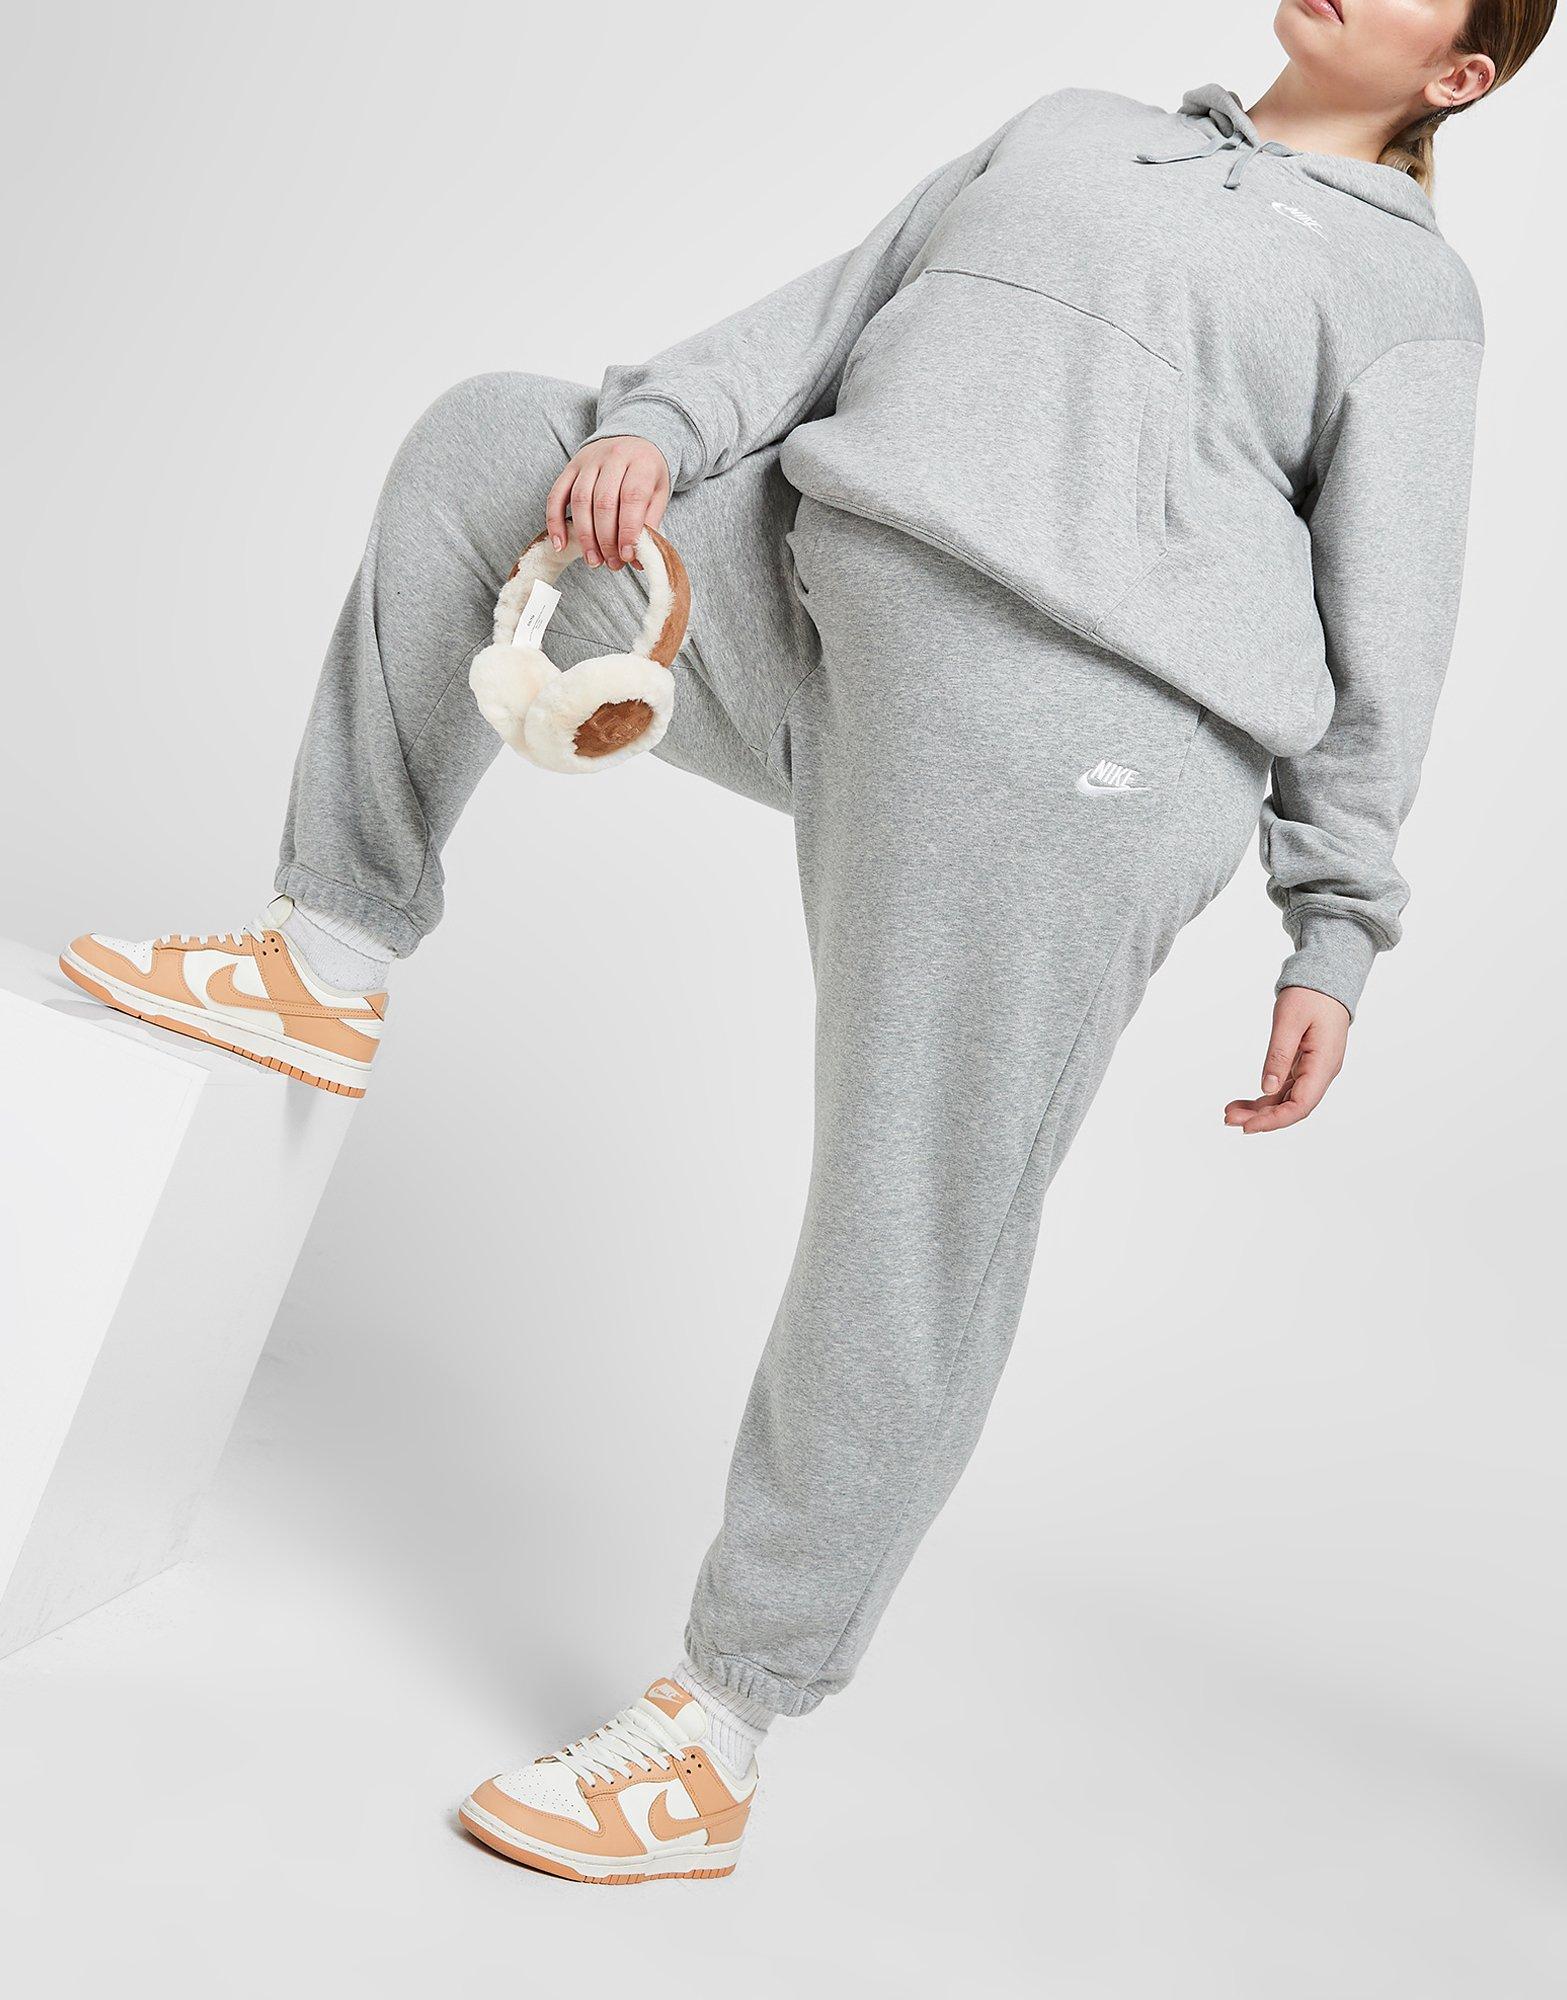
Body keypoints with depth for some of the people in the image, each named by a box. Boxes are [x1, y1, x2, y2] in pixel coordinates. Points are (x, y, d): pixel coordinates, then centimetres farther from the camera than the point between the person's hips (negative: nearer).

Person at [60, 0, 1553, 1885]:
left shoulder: (1413, 285, 15)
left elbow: (1384, 619, 7)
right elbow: (829, 313, 18)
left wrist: (1334, 932, -1)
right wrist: (655, 425, 0)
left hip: (1064, 720, -5)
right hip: (803, 609, 6)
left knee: (909, 1252, -7)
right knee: (487, 438, 7)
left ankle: (714, 1740, 8)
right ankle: (334, 959, 9)